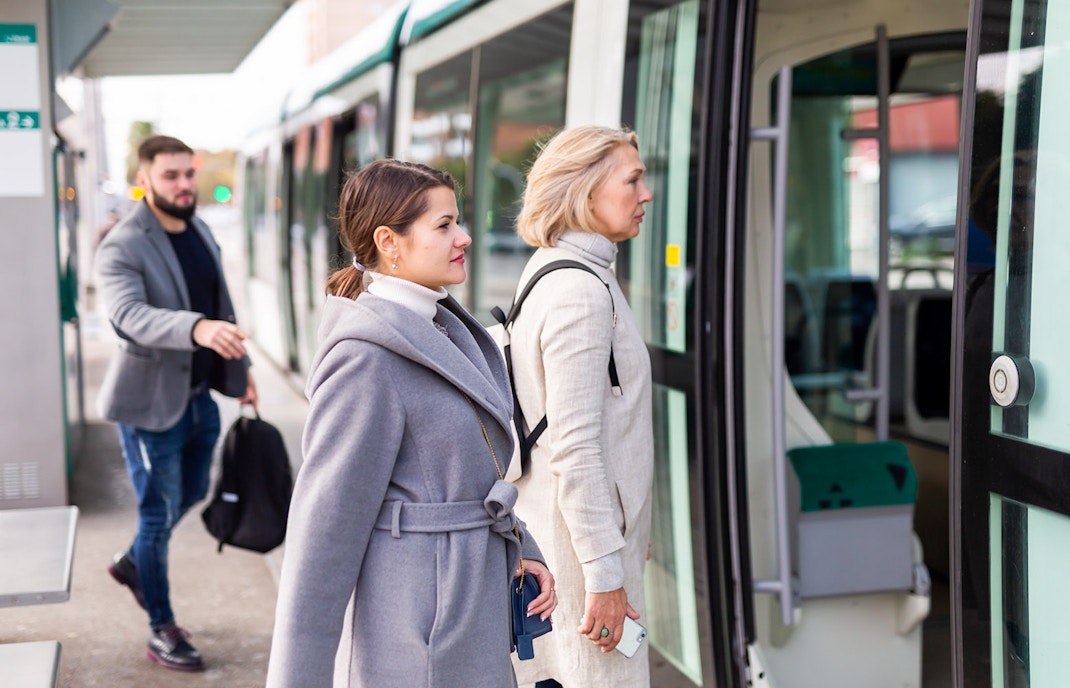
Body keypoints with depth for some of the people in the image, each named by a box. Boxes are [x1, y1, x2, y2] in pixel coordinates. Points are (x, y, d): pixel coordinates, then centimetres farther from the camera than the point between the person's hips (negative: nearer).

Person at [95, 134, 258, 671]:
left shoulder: (200, 231, 6)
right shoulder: (122, 248, -19)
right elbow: (129, 315, -36)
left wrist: (239, 370, 16)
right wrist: (198, 328, -52)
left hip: (200, 394, 8)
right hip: (151, 400, -8)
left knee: (191, 496, 22)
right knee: (158, 514, 3)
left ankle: (131, 564, 48)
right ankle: (161, 630, 18)